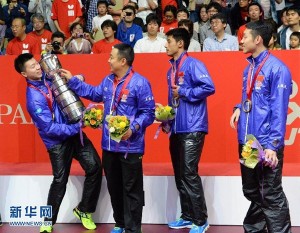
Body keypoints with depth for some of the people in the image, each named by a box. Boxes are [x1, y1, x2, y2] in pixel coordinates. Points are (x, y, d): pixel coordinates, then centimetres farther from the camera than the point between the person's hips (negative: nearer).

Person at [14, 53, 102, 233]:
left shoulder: (46, 77, -1)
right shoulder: (34, 98, -22)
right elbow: (50, 128, -24)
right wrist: (77, 127, -23)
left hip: (73, 131, 6)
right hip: (57, 141, -6)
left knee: (95, 166, -3)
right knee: (60, 181, 3)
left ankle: (83, 210, 15)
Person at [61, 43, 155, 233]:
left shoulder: (140, 83, -15)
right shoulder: (108, 80, 10)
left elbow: (148, 113, -15)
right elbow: (94, 94, 28)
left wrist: (133, 128, -27)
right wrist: (72, 80, 27)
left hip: (130, 147, -8)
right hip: (109, 145, 8)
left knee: (131, 190, 0)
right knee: (114, 187, 17)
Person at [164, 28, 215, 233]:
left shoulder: (193, 64, -9)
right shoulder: (171, 70, 16)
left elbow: (209, 87, -22)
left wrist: (184, 92, -14)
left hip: (192, 128, -9)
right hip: (177, 129, 9)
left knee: (189, 174, -10)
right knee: (180, 175, 11)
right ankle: (188, 217, 21)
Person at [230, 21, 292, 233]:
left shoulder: (276, 68, -12)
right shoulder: (249, 68, 13)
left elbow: (279, 110, -16)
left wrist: (273, 145, -21)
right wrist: (239, 108, 5)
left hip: (266, 143, -8)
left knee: (271, 196, -3)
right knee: (252, 191, 18)